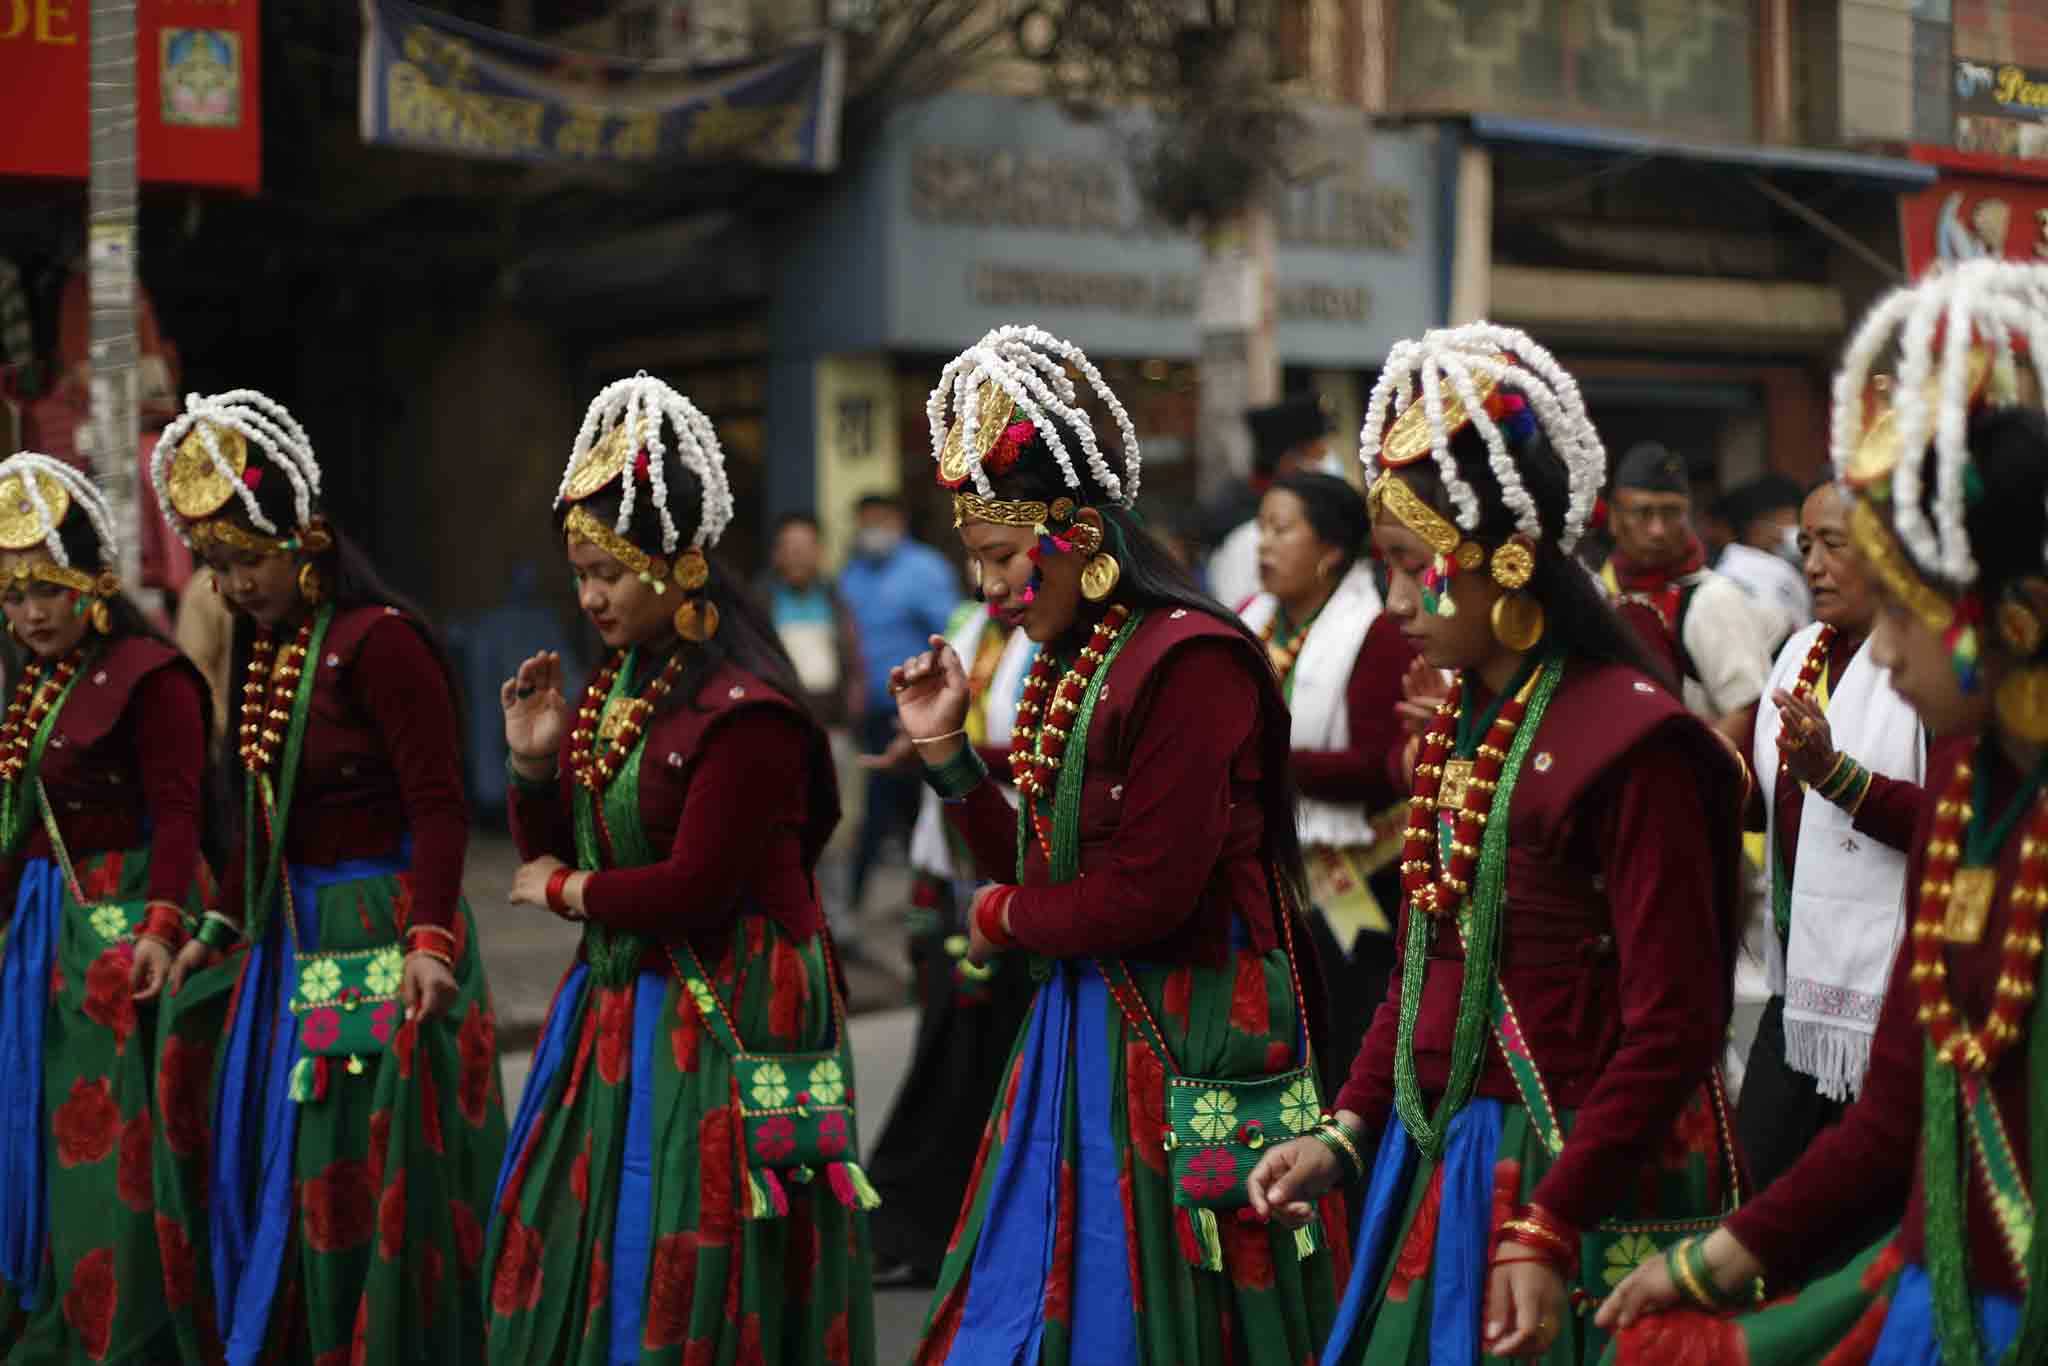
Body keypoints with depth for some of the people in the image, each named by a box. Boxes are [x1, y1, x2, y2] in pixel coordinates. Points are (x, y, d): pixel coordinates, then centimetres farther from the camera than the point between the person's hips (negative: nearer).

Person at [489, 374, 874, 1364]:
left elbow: (695, 885, -21)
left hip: (718, 1029, -9)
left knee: (683, 1282, -2)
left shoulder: (743, 712, -19)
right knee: (581, 1259, 14)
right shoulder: (612, 690, 8)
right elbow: (555, 856, 15)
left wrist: (569, 893, -7)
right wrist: (534, 763, -3)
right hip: (619, 1010, 9)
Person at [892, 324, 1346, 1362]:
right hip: (1081, 1030, 9)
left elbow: (1150, 892, -21)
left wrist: (1009, 919, -6)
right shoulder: (1065, 667, 11)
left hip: (1183, 1041, -9)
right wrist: (946, 753, 5)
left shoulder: (1186, 662, -17)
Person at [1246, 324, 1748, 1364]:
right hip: (1434, 1161, 7)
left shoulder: (1627, 739, -16)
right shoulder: (1455, 726, 10)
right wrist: (1347, 1132, 6)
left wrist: (1547, 1230, -22)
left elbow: (1671, 1030, -18)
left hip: (1573, 1172, -7)